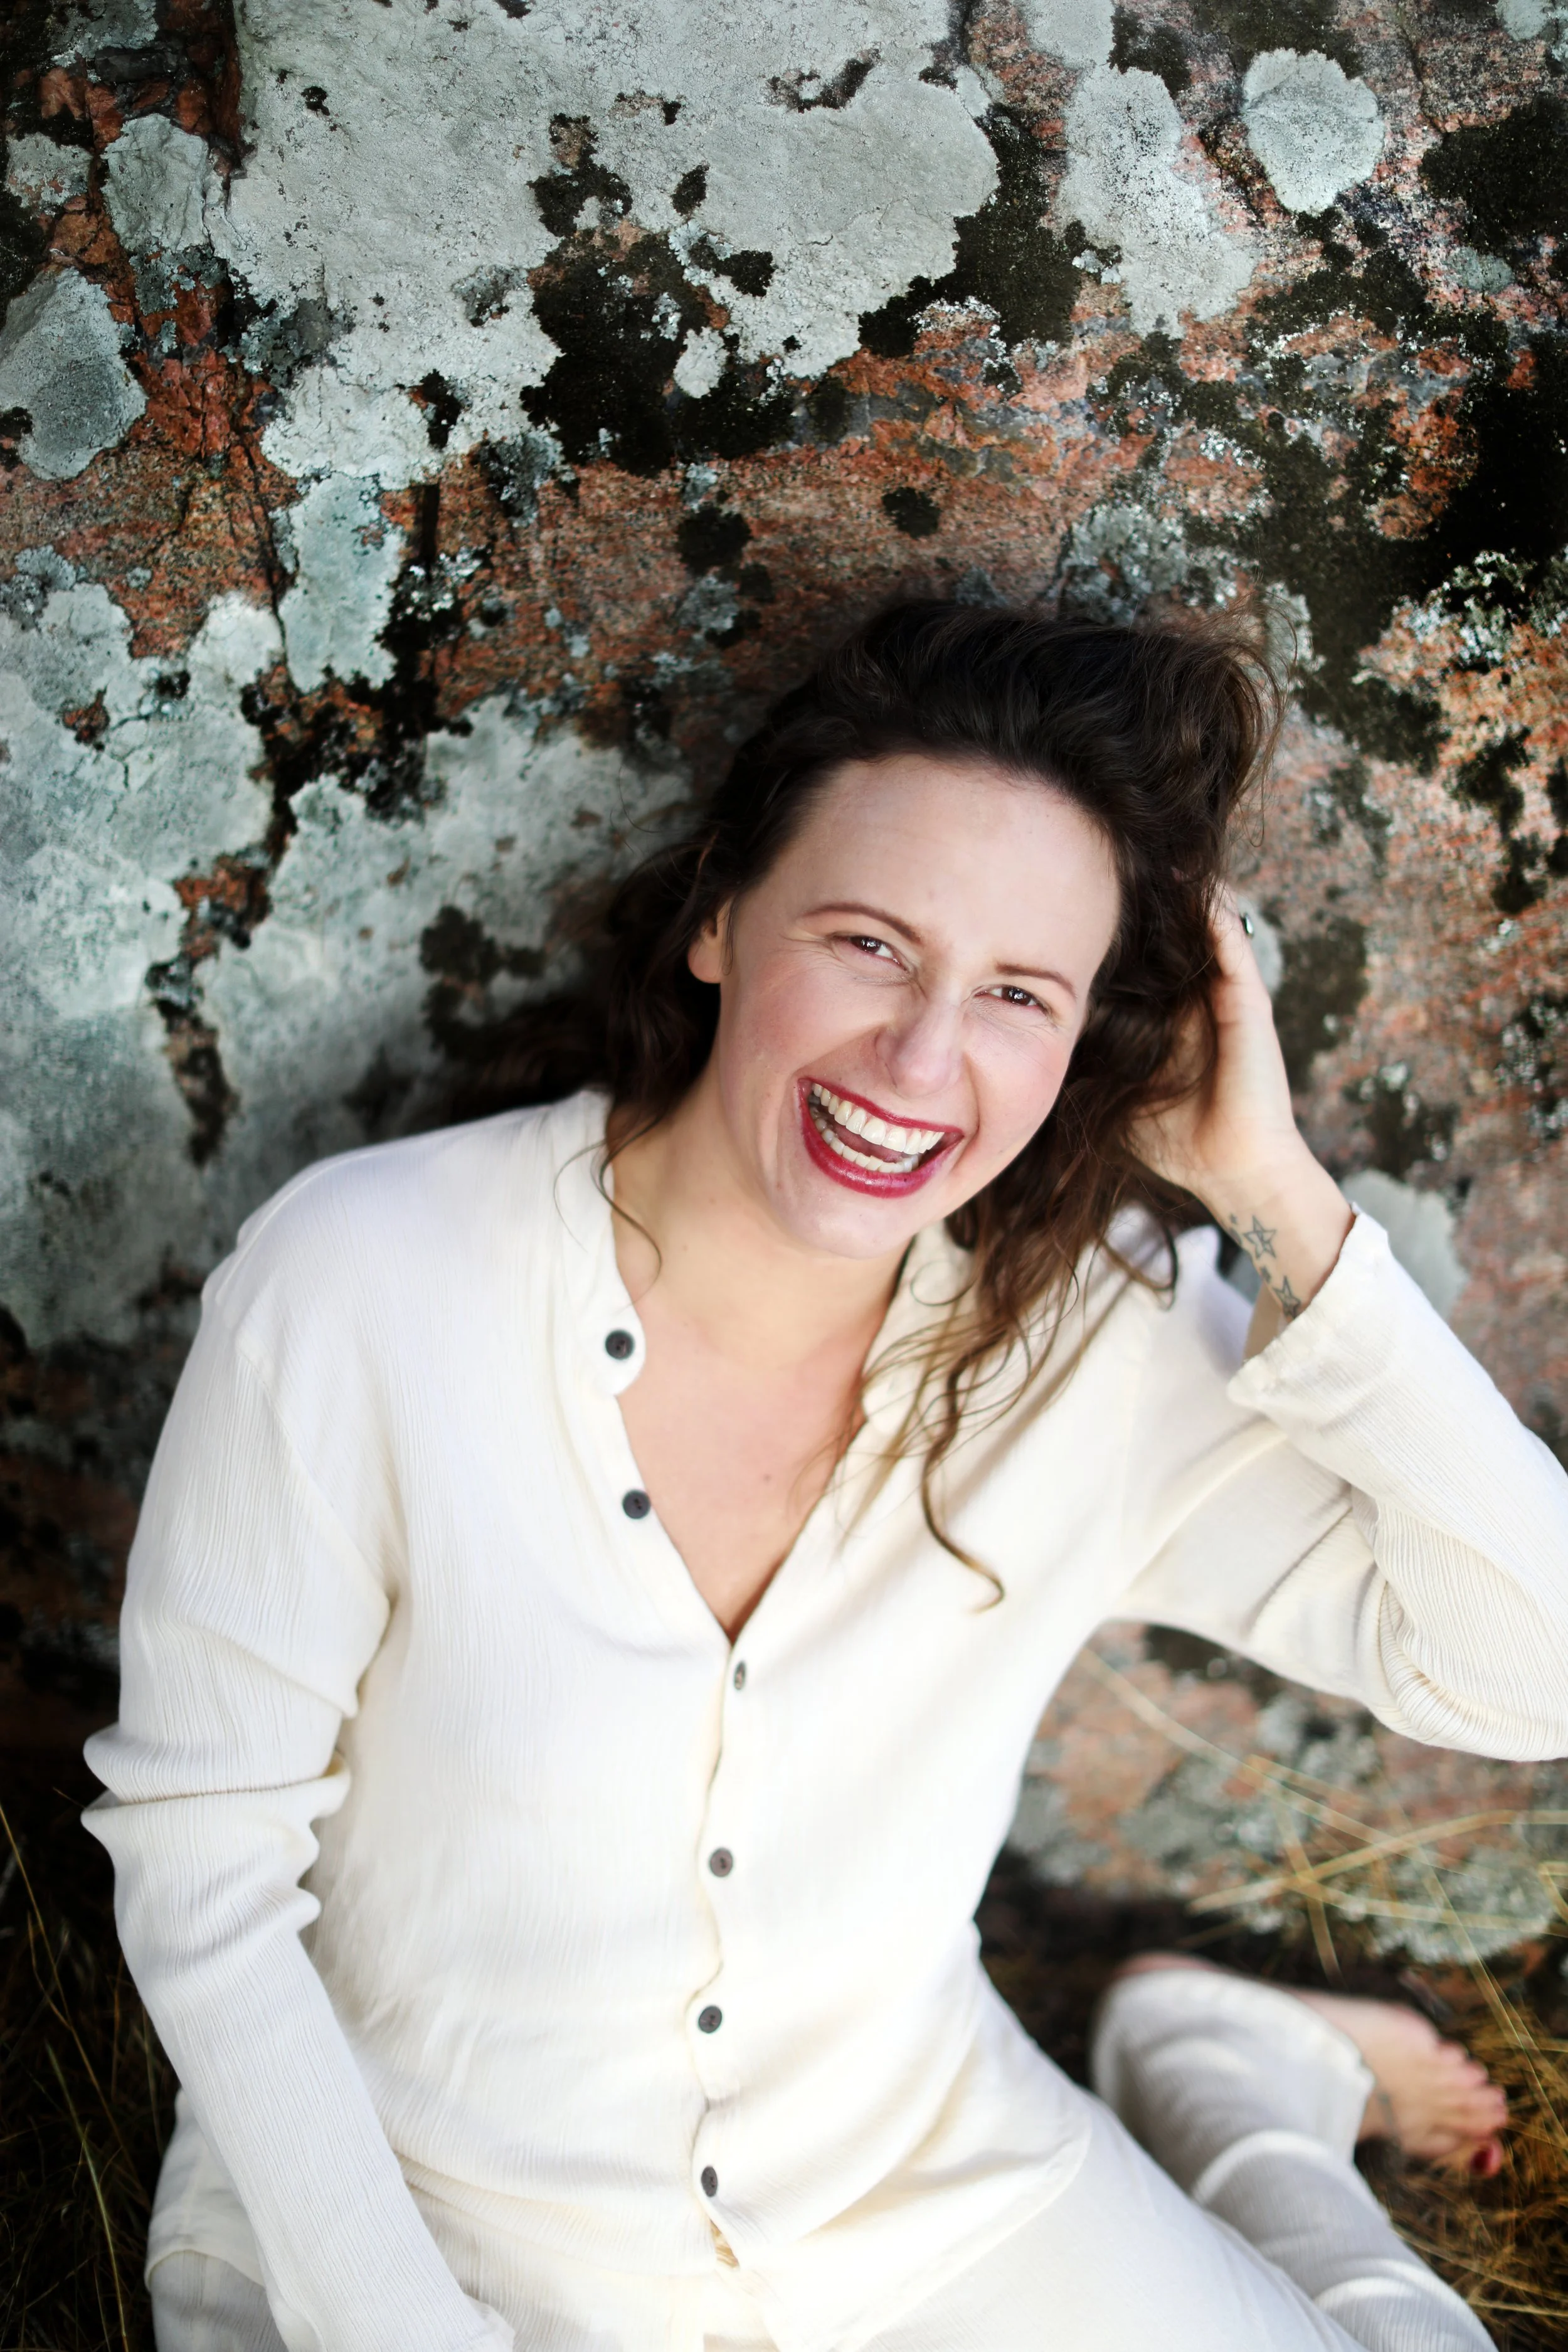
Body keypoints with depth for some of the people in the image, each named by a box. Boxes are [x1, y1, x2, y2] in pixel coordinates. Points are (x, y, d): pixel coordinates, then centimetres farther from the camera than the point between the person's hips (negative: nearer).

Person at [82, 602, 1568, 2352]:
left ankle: (1215, 2086, 21)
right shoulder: (358, 1291, -21)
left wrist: (1279, 1200, -22)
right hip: (416, 2210, 0)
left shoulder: (1100, 1339, -13)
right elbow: (198, 1868, -13)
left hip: (927, 2198, 1)